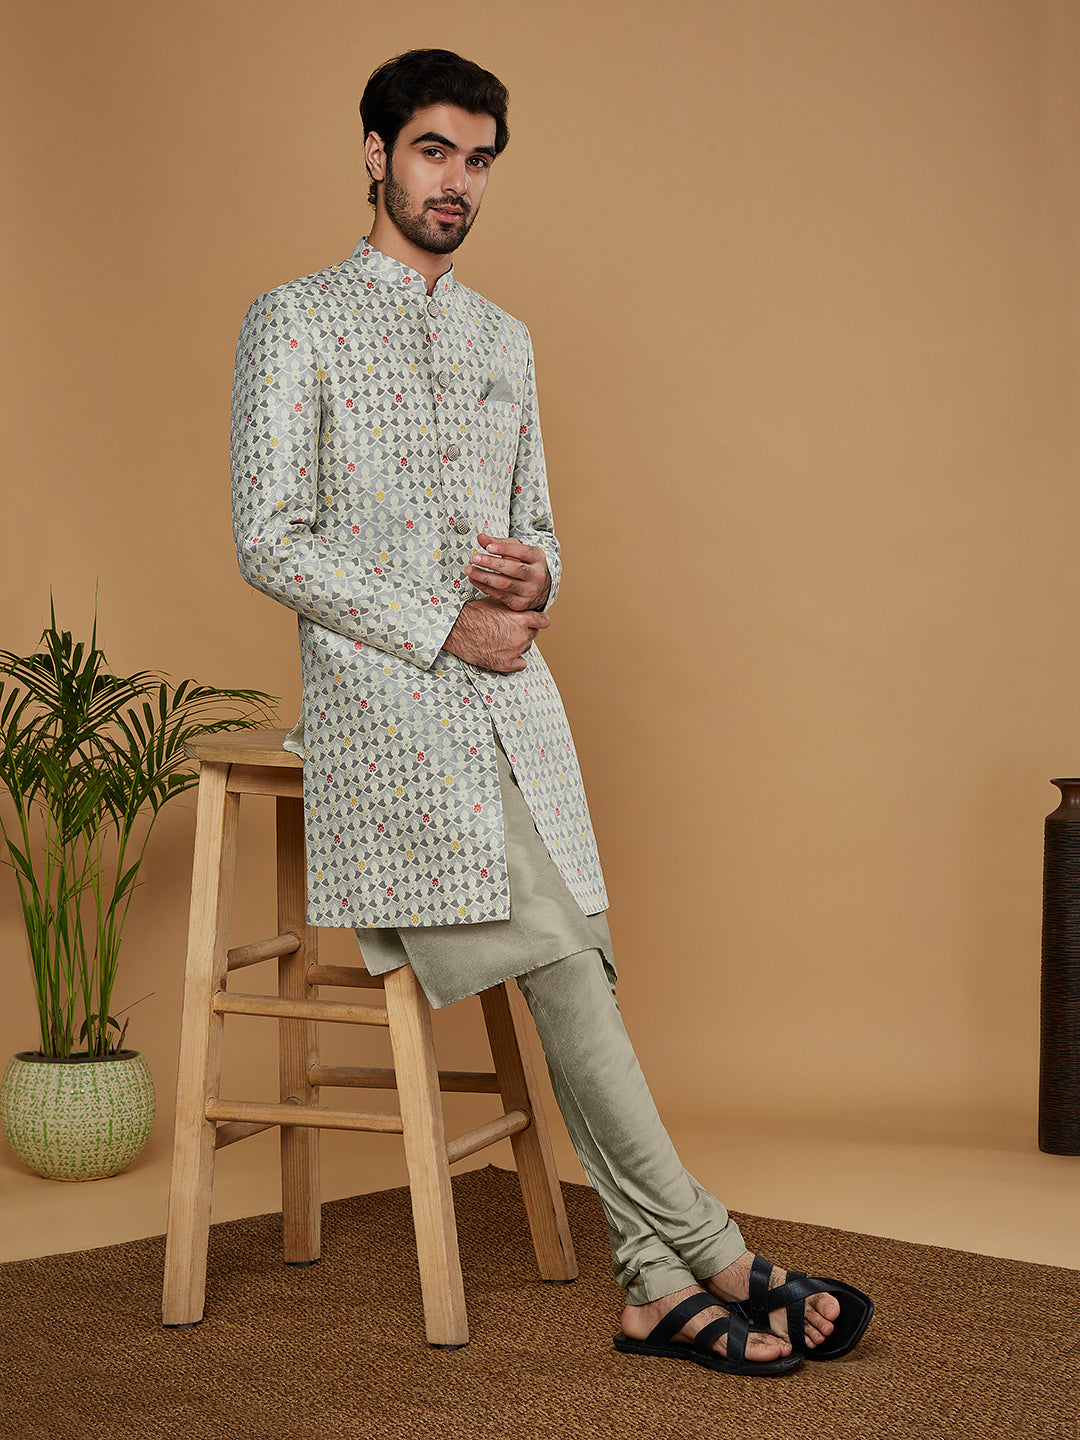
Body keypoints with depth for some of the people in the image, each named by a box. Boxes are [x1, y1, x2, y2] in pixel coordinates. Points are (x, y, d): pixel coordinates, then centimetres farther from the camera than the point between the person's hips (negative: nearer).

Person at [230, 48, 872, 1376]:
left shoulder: (505, 342, 22)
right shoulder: (295, 321, 5)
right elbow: (270, 543, -5)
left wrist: (533, 581, -1)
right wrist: (444, 627, -10)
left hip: (507, 689, 5)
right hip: (374, 684, -5)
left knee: (573, 964, -7)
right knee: (555, 950, -18)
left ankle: (660, 1286, -5)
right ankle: (710, 1252, -10)